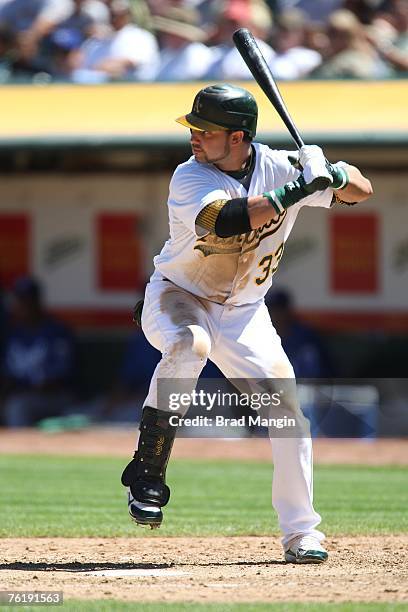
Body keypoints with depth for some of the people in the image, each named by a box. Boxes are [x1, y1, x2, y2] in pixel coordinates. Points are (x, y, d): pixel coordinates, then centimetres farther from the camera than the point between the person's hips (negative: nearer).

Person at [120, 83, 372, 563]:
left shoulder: (278, 167, -10)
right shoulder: (190, 177, -22)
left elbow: (361, 191, -4)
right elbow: (229, 220, -41)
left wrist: (333, 173, -26)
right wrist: (299, 188, -43)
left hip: (243, 312, 4)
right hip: (177, 296, -4)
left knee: (284, 399, -11)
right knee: (189, 345, -37)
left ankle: (301, 531, 1)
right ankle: (146, 474, -26)